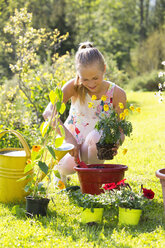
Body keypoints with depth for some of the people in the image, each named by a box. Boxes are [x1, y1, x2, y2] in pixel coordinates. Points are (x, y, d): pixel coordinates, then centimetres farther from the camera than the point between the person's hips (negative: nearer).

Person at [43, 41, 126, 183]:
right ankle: (60, 169, 7)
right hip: (72, 144, 0)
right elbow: (49, 112, -23)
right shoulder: (74, 86, -12)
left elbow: (121, 129, -6)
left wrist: (115, 144, -31)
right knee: (67, 167, -33)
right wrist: (68, 137, -36)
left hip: (96, 148, 0)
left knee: (96, 135, -36)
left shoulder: (117, 94, -11)